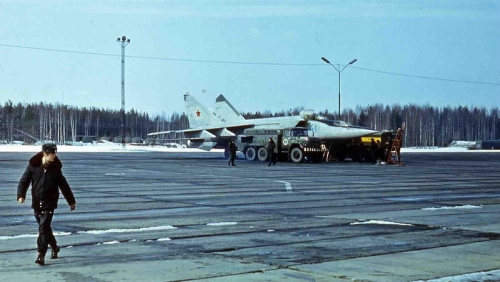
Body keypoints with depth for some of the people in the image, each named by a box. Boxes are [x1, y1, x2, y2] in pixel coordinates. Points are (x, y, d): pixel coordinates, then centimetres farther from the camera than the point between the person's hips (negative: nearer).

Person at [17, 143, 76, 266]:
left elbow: (64, 185, 9)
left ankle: (41, 255, -10)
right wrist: (21, 195, -20)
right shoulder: (33, 165, -2)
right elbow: (24, 181, -3)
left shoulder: (55, 168, 1)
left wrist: (71, 201, 15)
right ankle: (54, 247, 37)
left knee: (43, 228, -13)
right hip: (37, 203, 2)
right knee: (45, 228, 15)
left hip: (49, 203, -2)